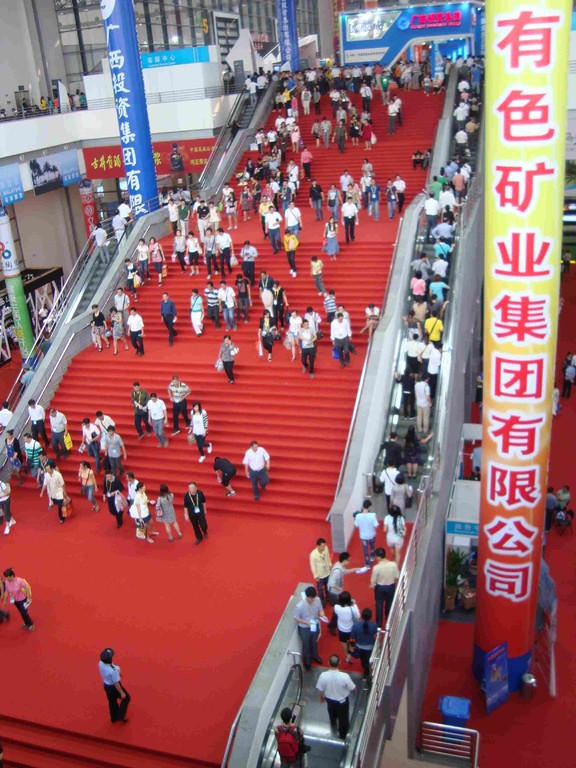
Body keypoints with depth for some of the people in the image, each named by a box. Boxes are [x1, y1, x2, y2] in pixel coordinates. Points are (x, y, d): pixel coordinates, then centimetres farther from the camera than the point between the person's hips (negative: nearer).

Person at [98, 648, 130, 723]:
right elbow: (116, 683, -27)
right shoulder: (113, 670, -41)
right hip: (114, 687, -6)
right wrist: (122, 693, -12)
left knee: (112, 701, 30)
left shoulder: (100, 663, -20)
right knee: (126, 698, 22)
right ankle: (120, 716, 29)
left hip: (106, 686, 7)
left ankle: (114, 718, 51)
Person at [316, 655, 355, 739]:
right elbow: (353, 689, -19)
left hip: (329, 699, 2)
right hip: (342, 700, -2)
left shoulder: (323, 675, -31)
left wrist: (321, 698, 9)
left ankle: (334, 724, 64)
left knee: (332, 713, 35)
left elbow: (321, 690, -13)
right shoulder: (345, 676, -36)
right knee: (343, 718, 27)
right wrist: (355, 690, 7)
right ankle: (342, 735, 50)